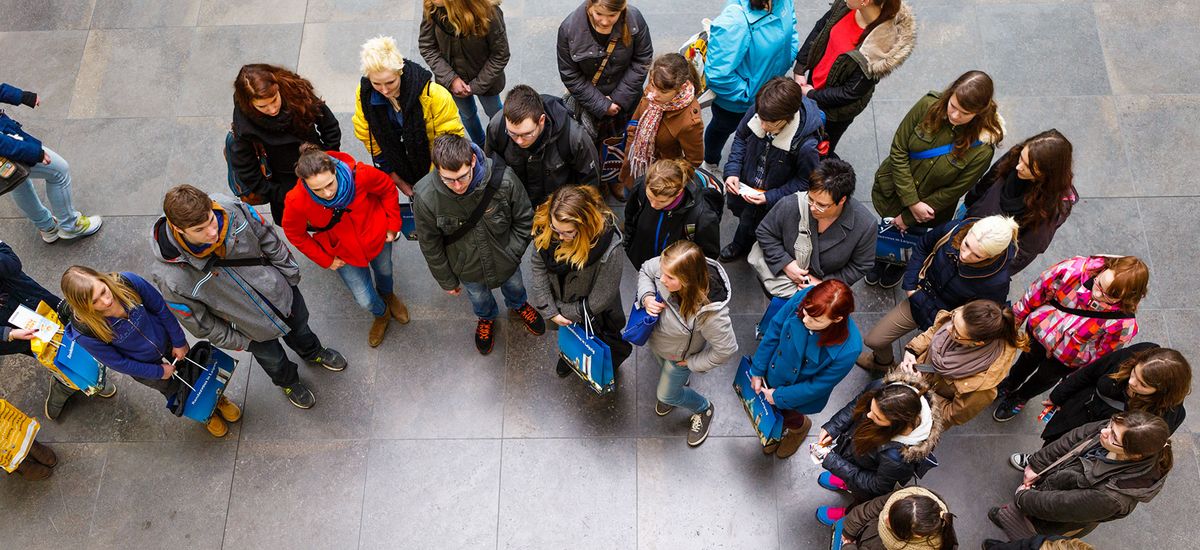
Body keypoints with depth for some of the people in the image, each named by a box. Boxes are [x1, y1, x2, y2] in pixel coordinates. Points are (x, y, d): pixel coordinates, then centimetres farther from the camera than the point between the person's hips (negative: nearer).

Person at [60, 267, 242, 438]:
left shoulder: (127, 282, -36)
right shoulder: (85, 331, -38)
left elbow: (161, 308, -16)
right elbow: (117, 363, -21)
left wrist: (179, 341, -6)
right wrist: (159, 372, -11)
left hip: (165, 338, 1)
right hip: (143, 365, -1)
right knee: (172, 389, 26)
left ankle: (218, 398, 59)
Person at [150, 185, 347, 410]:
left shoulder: (231, 209, -33)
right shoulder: (170, 279, -38)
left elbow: (269, 239, -12)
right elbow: (200, 322, -19)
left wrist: (290, 275, 0)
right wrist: (237, 342, -7)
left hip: (282, 291, 3)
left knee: (300, 326, 34)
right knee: (272, 359, 28)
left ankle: (313, 353, 69)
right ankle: (287, 381, 64)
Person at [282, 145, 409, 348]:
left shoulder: (360, 174, -37)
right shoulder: (298, 202, -35)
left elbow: (388, 189, -14)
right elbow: (294, 233, -13)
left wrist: (393, 225, -8)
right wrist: (325, 260, -8)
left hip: (377, 237, 1)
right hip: (344, 254, 0)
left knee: (384, 271, 29)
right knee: (365, 299, 11)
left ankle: (388, 294, 68)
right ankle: (381, 314, 50)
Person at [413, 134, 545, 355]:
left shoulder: (503, 179, -36)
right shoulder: (425, 197, -34)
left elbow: (524, 220, -15)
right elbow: (430, 245, -15)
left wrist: (512, 254, -15)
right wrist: (446, 281, -3)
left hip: (505, 260, 0)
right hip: (468, 268, 0)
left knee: (514, 286, 33)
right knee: (479, 298, 31)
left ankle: (518, 305, 70)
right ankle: (486, 317, 68)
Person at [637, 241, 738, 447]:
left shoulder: (709, 312, -47)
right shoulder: (667, 267, -36)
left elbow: (726, 350, -30)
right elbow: (645, 270, -10)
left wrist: (692, 362, -17)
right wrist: (647, 297, -29)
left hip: (680, 355, -4)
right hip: (656, 339, 4)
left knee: (667, 395, 22)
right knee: (665, 369, 36)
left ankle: (703, 409, 52)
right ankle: (677, 384, 71)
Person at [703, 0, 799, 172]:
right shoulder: (734, 21, -44)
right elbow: (718, 74, -41)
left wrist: (786, 62, -6)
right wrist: (748, 94, -26)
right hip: (734, 100, -5)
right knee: (723, 128, 27)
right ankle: (710, 164, 57)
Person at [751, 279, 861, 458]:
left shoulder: (847, 349, -40)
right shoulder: (803, 298, -33)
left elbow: (819, 385, -23)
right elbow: (775, 330, -14)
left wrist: (780, 396, -13)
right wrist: (758, 370, -6)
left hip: (800, 394, -3)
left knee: (786, 417, 26)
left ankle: (800, 426, 62)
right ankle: (778, 426, 64)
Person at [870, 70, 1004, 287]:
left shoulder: (982, 149, -29)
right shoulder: (929, 106, -25)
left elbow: (954, 190, -20)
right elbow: (898, 150, -19)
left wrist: (908, 217, -15)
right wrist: (912, 202, -22)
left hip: (930, 208, -1)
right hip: (891, 190, 2)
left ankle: (900, 265, 62)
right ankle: (882, 259, 62)